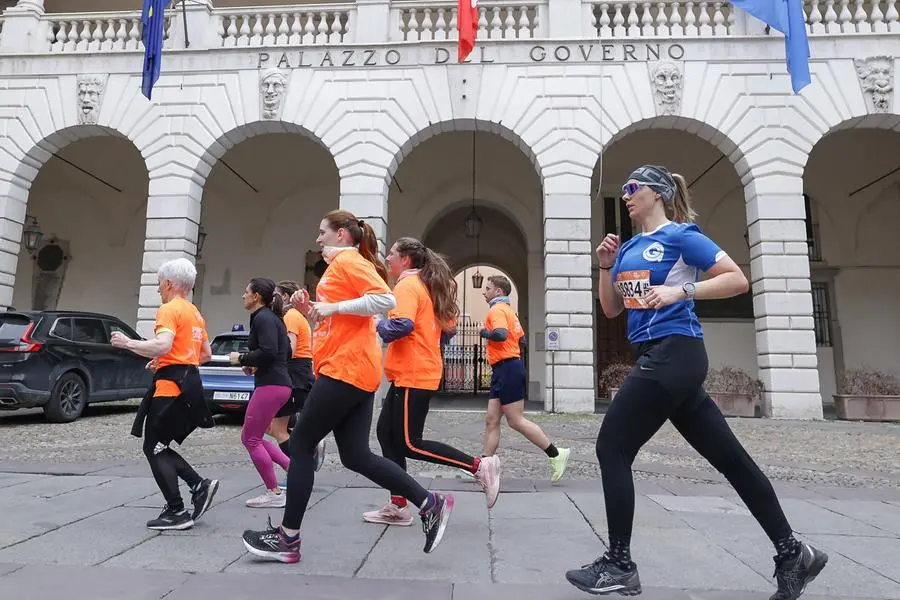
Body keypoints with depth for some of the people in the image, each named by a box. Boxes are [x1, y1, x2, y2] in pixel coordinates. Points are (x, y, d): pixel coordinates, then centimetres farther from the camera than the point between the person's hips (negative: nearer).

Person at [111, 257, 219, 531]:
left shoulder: (169, 309, -9)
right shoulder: (195, 313, 19)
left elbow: (163, 346, -25)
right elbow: (206, 355, 23)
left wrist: (127, 342, -12)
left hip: (172, 386, -9)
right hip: (189, 383, 9)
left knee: (154, 449, 1)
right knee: (159, 447, 17)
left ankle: (177, 512, 3)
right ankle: (200, 486, 7)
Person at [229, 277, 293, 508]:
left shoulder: (263, 318, -11)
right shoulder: (271, 317, 19)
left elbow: (269, 351, -23)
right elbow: (286, 352, 22)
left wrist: (241, 358, -9)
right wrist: (256, 365, 15)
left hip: (271, 385, -10)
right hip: (278, 383, 10)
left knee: (251, 439, -1)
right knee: (251, 437, 17)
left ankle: (274, 494, 6)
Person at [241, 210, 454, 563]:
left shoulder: (348, 260, -6)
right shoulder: (343, 266, 24)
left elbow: (386, 300, -22)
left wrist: (332, 307, -19)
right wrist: (310, 310, 10)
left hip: (346, 370, -10)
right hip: (354, 372, 10)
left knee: (300, 445, 0)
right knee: (356, 456, 8)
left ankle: (288, 539, 12)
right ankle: (430, 504, 11)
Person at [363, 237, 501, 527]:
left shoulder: (407, 285, -11)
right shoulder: (427, 286, 16)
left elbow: (401, 325, -27)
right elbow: (448, 328, 18)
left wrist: (380, 324, -8)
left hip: (412, 376, -10)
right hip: (421, 372, 10)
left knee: (410, 445, -4)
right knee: (387, 433, 12)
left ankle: (480, 466, 0)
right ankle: (398, 506, 17)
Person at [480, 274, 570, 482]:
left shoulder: (497, 309, -9)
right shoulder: (509, 311, 21)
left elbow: (501, 334, -27)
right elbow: (521, 341, 22)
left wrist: (485, 333, -10)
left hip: (507, 369, -10)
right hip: (502, 371, 10)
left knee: (516, 420, -6)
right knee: (491, 420, 7)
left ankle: (556, 454, 3)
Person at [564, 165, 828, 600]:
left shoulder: (680, 235, -4)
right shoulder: (628, 248, 18)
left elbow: (738, 280, -9)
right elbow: (611, 310, 19)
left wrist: (680, 291, -20)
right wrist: (606, 266, 7)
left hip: (673, 355, -8)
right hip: (660, 359, 8)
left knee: (612, 447, -7)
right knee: (728, 456, 13)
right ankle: (792, 554, 26)